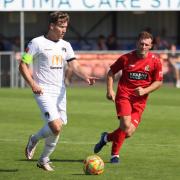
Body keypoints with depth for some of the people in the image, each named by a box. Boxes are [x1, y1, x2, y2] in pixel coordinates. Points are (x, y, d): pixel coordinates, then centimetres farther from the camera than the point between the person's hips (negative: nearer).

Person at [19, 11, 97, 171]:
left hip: (60, 92, 6)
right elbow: (23, 65, -4)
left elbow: (75, 65, 4)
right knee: (56, 127, -20)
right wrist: (33, 84, -17)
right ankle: (34, 140, 9)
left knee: (56, 131, 7)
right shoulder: (37, 43, -5)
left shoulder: (65, 45, 12)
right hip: (44, 92, -6)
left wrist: (86, 77, -17)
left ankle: (44, 160, 25)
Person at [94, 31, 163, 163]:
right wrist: (110, 90, -1)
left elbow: (158, 82, 5)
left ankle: (107, 137, 25)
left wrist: (145, 91, -10)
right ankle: (115, 154, -1)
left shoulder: (155, 62, -1)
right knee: (126, 125, -22)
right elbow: (111, 72, 10)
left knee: (129, 132, -6)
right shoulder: (126, 58, -3)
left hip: (140, 100, 2)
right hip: (124, 96, -2)